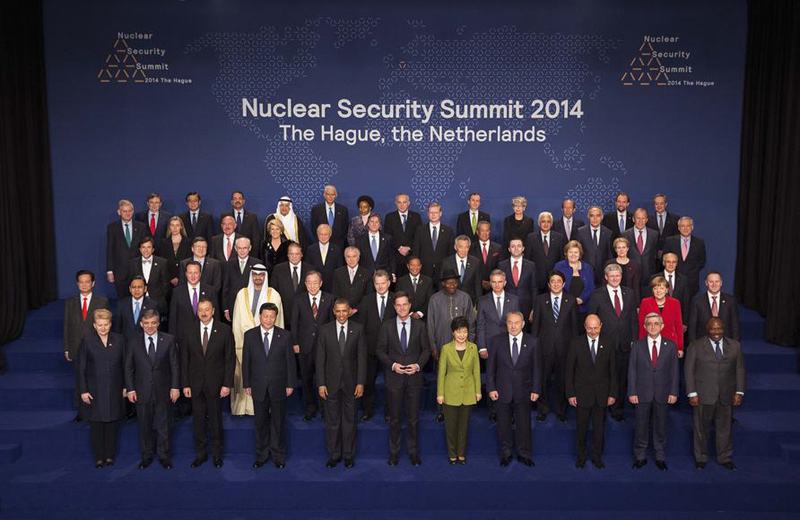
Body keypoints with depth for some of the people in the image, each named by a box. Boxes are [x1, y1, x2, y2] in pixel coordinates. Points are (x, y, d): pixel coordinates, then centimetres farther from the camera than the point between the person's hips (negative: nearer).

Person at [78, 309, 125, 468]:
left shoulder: (119, 340, 2)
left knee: (112, 424, 8)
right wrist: (83, 391, -6)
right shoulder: (87, 341, -4)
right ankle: (98, 457, 20)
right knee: (96, 425, 6)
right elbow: (81, 368, -2)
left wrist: (125, 386, 5)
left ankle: (110, 455, 22)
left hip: (114, 390, 2)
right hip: (94, 391, -1)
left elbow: (124, 365, 6)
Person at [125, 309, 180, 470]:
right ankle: (146, 456, 28)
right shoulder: (134, 341, -1)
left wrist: (175, 387, -5)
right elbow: (128, 367, 2)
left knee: (164, 425, 9)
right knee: (144, 425, 12)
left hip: (163, 390, -1)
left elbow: (174, 365, -1)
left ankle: (164, 455, 25)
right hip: (142, 391, 1)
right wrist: (130, 389, -3)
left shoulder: (169, 340, -3)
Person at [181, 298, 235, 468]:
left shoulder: (224, 331, -5)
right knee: (198, 421, 9)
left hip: (215, 384, -1)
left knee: (215, 420, 9)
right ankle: (200, 454, 25)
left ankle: (217, 454, 24)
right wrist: (185, 384, -1)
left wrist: (227, 384, -8)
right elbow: (184, 360, 3)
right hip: (195, 384, 2)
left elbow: (230, 359, -3)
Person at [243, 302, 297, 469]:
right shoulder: (250, 335, -1)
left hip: (278, 387, -1)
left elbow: (290, 362, -1)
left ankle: (278, 455, 23)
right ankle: (261, 455, 26)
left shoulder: (285, 336, -4)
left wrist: (290, 384, -3)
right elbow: (246, 361, 3)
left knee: (278, 422, 10)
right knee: (261, 423, 11)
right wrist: (247, 384, 1)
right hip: (258, 387, 1)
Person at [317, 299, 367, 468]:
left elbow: (362, 357, -2)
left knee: (349, 419, 9)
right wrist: (321, 384, -5)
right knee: (332, 420, 8)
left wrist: (360, 382, -7)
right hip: (331, 382, 0)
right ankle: (334, 455, 22)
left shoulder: (358, 329, -2)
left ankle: (348, 455, 22)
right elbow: (320, 359, -1)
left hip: (350, 382, 0)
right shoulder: (325, 330, -1)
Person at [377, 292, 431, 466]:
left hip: (414, 377, 0)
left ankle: (413, 452, 22)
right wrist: (393, 365, -13)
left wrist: (418, 365, -12)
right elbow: (381, 351, 1)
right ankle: (394, 452, 22)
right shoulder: (387, 326, -1)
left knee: (413, 418, 8)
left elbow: (426, 349, 4)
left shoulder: (420, 326, 1)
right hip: (394, 378, 0)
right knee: (395, 418, 9)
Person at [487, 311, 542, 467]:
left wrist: (536, 390, -3)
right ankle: (506, 454, 28)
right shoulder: (496, 341, -3)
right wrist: (491, 388, -5)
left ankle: (524, 454, 27)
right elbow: (490, 367, -1)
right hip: (502, 391, 0)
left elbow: (537, 368, 0)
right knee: (503, 424, 11)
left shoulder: (532, 342, -2)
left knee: (524, 424, 9)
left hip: (523, 392, 0)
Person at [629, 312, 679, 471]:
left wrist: (673, 392, -3)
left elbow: (675, 371, 3)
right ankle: (640, 457, 20)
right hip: (642, 394, 0)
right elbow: (632, 370, 1)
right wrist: (632, 392, -5)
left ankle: (660, 458, 25)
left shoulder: (671, 346, 2)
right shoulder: (637, 346, 1)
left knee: (661, 427, 10)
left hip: (663, 395, 0)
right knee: (641, 427, 6)